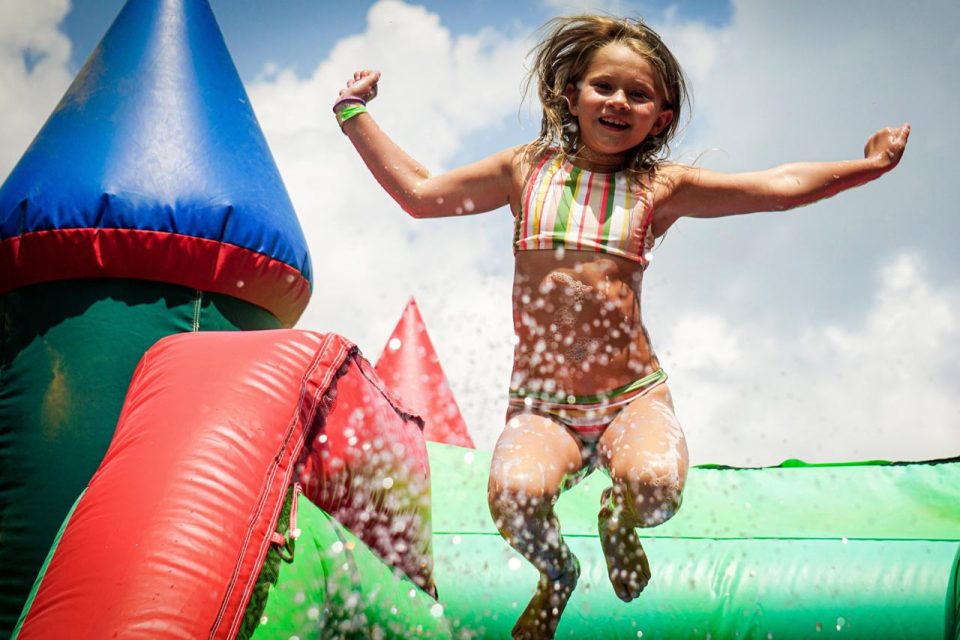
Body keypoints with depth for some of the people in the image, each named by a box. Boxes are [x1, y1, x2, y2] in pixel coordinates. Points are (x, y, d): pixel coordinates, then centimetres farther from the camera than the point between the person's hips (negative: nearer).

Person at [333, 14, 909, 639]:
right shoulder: (527, 168, 10)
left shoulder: (660, 187, 7)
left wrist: (868, 164, 2)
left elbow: (779, 186, 7)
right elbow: (418, 192, 16)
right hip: (541, 401, 0)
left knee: (655, 487, -32)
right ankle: (558, 570, 11)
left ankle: (618, 520, 13)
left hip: (634, 394, 0)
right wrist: (354, 112, 18)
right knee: (515, 496, -31)